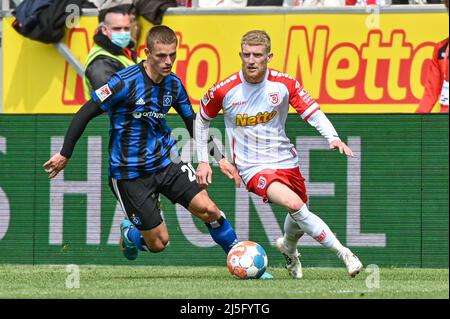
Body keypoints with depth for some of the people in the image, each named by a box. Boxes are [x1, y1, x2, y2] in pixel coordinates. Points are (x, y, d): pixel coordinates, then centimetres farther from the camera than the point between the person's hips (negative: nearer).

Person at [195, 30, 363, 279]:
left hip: (286, 162, 4)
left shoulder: (284, 84, -7)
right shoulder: (224, 90, -9)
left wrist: (333, 138, -23)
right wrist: (203, 160, 6)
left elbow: (313, 112, -6)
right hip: (253, 168, -4)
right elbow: (201, 120, 8)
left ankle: (288, 248, 53)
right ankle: (343, 253, -21)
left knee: (299, 219, 16)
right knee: (294, 204, -27)